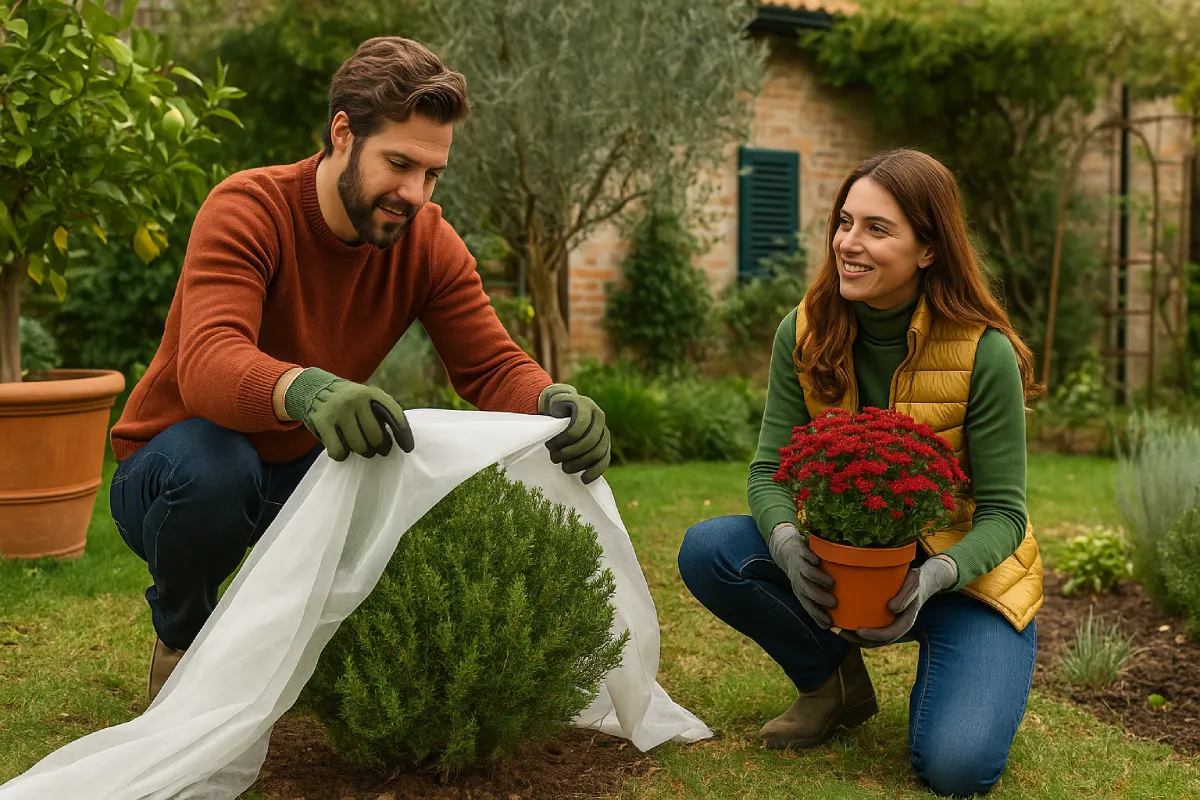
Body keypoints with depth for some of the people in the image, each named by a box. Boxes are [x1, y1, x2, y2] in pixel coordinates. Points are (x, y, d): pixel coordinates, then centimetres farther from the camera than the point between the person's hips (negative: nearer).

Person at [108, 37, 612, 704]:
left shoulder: (428, 240, -8)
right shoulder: (248, 210, -24)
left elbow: (493, 365, -14)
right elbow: (207, 365, -40)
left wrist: (557, 403, -39)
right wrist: (305, 390, -63)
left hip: (305, 473, 4)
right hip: (175, 466, -4)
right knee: (211, 468, -39)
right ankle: (182, 637, -4)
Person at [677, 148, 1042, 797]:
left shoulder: (983, 353, -19)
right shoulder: (804, 333, -9)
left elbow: (1002, 512, -14)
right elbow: (770, 469, -8)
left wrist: (935, 575, -34)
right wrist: (788, 543, -30)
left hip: (964, 571, -3)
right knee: (708, 552, -22)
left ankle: (946, 676, 13)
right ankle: (835, 681, 3)